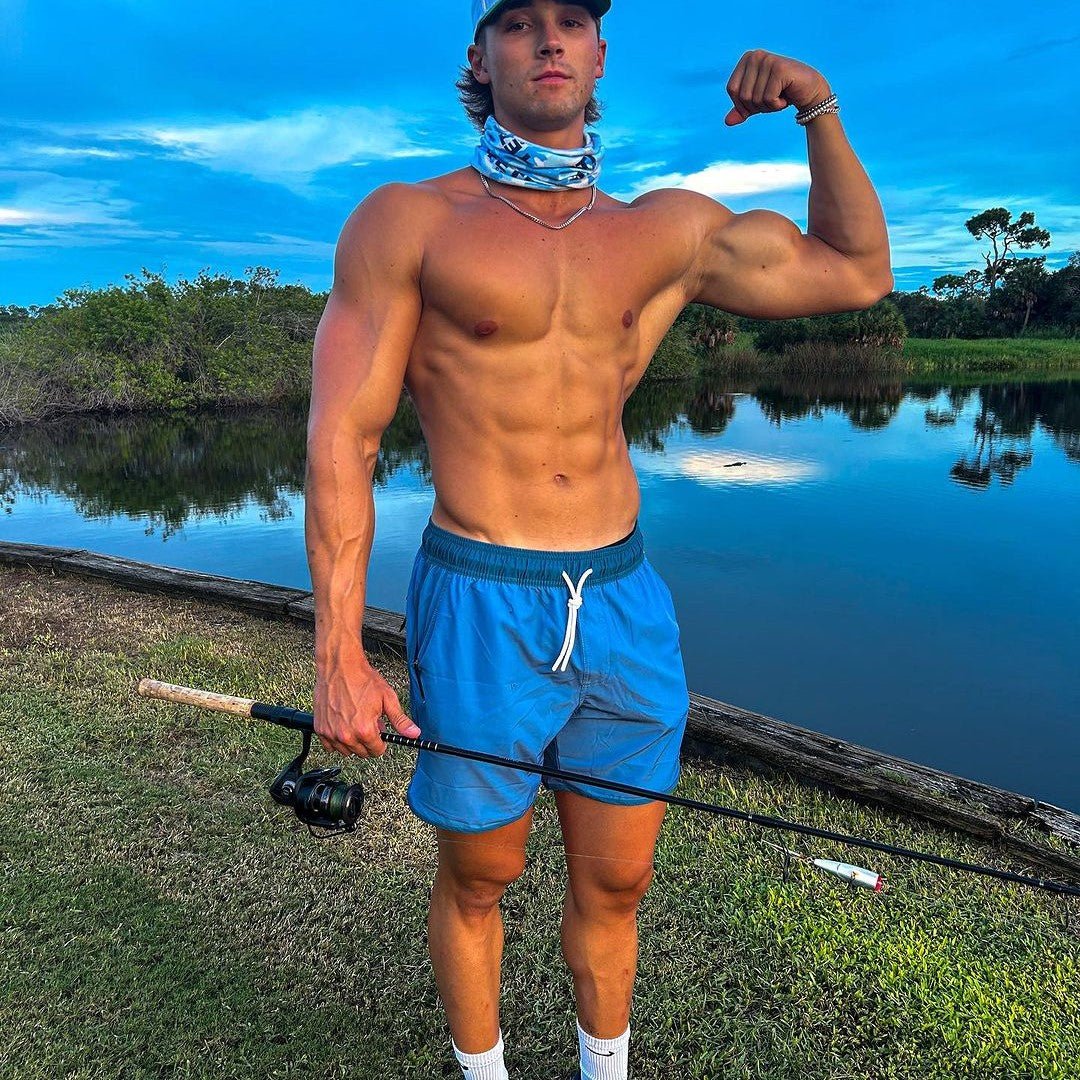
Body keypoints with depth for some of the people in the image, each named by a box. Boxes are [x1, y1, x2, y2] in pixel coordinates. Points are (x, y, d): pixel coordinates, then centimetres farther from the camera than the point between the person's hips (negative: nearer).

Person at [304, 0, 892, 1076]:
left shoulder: (666, 230, 9)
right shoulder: (405, 223, -2)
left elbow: (855, 271, 18)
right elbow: (340, 441, -7)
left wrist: (819, 110, 5)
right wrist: (338, 658, -12)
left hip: (627, 605, 4)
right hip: (480, 611, -3)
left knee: (615, 880, 17)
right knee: (476, 877, 15)